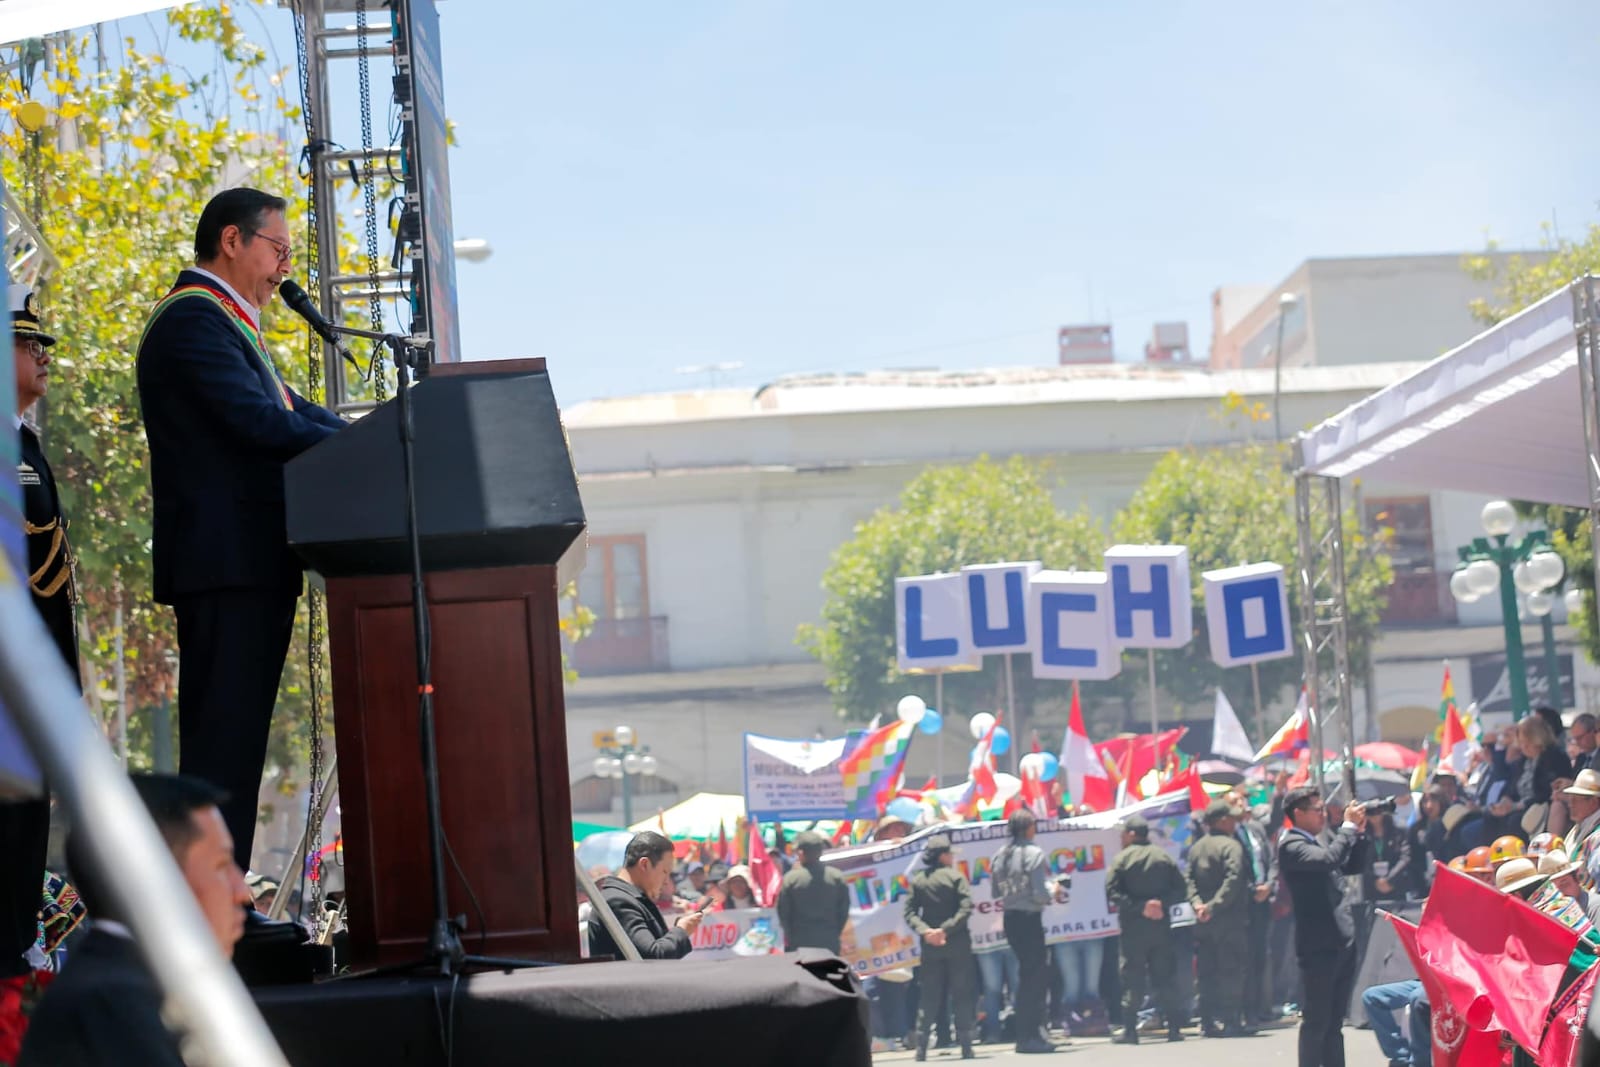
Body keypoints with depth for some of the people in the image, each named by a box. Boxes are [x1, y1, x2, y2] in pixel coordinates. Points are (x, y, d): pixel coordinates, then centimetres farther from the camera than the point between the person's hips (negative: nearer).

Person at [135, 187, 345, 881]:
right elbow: (260, 422, -19)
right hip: (226, 563, -11)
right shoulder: (193, 318, -10)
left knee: (238, 739, 9)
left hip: (250, 564, 11)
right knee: (222, 742, -12)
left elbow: (296, 413, 20)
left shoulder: (225, 323, 24)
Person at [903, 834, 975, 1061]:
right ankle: (966, 1046, 0)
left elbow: (910, 912, -3)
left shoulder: (917, 880, 5)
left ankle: (921, 1046, 0)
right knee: (962, 995, 3)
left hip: (930, 947, 3)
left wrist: (924, 931, -11)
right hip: (957, 945, -3)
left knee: (929, 997, 7)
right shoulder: (955, 877, -6)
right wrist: (946, 929, -16)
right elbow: (966, 908, -16)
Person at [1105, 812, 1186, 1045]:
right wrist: (1162, 903, -5)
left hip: (1133, 927, -4)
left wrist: (1139, 906, -12)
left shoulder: (1122, 859, -5)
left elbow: (1112, 892, -14)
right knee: (1165, 976, 8)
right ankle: (1174, 1028, 6)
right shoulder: (1164, 857, 7)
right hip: (1161, 925, 4)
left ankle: (1130, 1030, -4)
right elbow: (1180, 889, 2)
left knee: (1132, 978, -1)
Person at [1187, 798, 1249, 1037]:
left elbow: (1190, 880, 6)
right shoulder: (1231, 846, -10)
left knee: (1206, 973, 9)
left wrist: (1197, 903, -3)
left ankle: (1208, 1022, 10)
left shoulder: (1196, 848, 12)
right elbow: (1233, 880, -21)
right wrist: (1214, 907, -19)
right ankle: (1229, 1021, -6)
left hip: (1203, 922, 6)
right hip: (1230, 920, -6)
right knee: (1231, 972, -3)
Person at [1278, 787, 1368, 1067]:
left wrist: (1359, 833, 11)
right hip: (1319, 946, -9)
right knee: (1316, 1020, -5)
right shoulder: (1291, 846, -10)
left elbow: (1350, 866, 24)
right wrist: (1349, 826, -16)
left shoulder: (1315, 843, 18)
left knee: (1334, 1021, 12)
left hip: (1340, 943, 9)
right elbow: (1328, 859, -27)